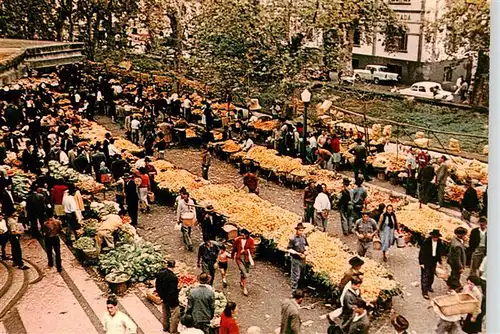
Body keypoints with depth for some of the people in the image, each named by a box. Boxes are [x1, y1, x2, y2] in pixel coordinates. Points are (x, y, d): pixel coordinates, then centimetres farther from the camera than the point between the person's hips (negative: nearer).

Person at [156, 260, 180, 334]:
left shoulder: (160, 273, -8)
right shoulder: (173, 277, -31)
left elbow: (157, 285, 4)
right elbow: (174, 290, -28)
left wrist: (161, 294, 15)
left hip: (164, 298, 8)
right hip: (172, 299, -8)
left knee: (165, 313, 26)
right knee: (175, 315, 10)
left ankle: (165, 327, 45)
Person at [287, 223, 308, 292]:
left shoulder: (303, 237, 0)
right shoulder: (292, 239, -18)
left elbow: (306, 245, 15)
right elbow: (289, 249, -16)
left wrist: (305, 251, -3)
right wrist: (297, 253, -22)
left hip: (303, 258, 6)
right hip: (295, 259, -6)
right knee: (296, 274, -2)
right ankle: (294, 289, 8)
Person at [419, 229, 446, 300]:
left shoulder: (439, 242, -5)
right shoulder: (426, 242, -21)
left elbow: (440, 252, 9)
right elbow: (422, 252, -16)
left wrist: (439, 261, 7)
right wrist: (421, 263, -15)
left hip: (433, 262, 6)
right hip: (426, 262, -6)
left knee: (431, 275, 20)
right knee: (425, 276, -5)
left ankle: (429, 286, 42)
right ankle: (424, 292, -1)